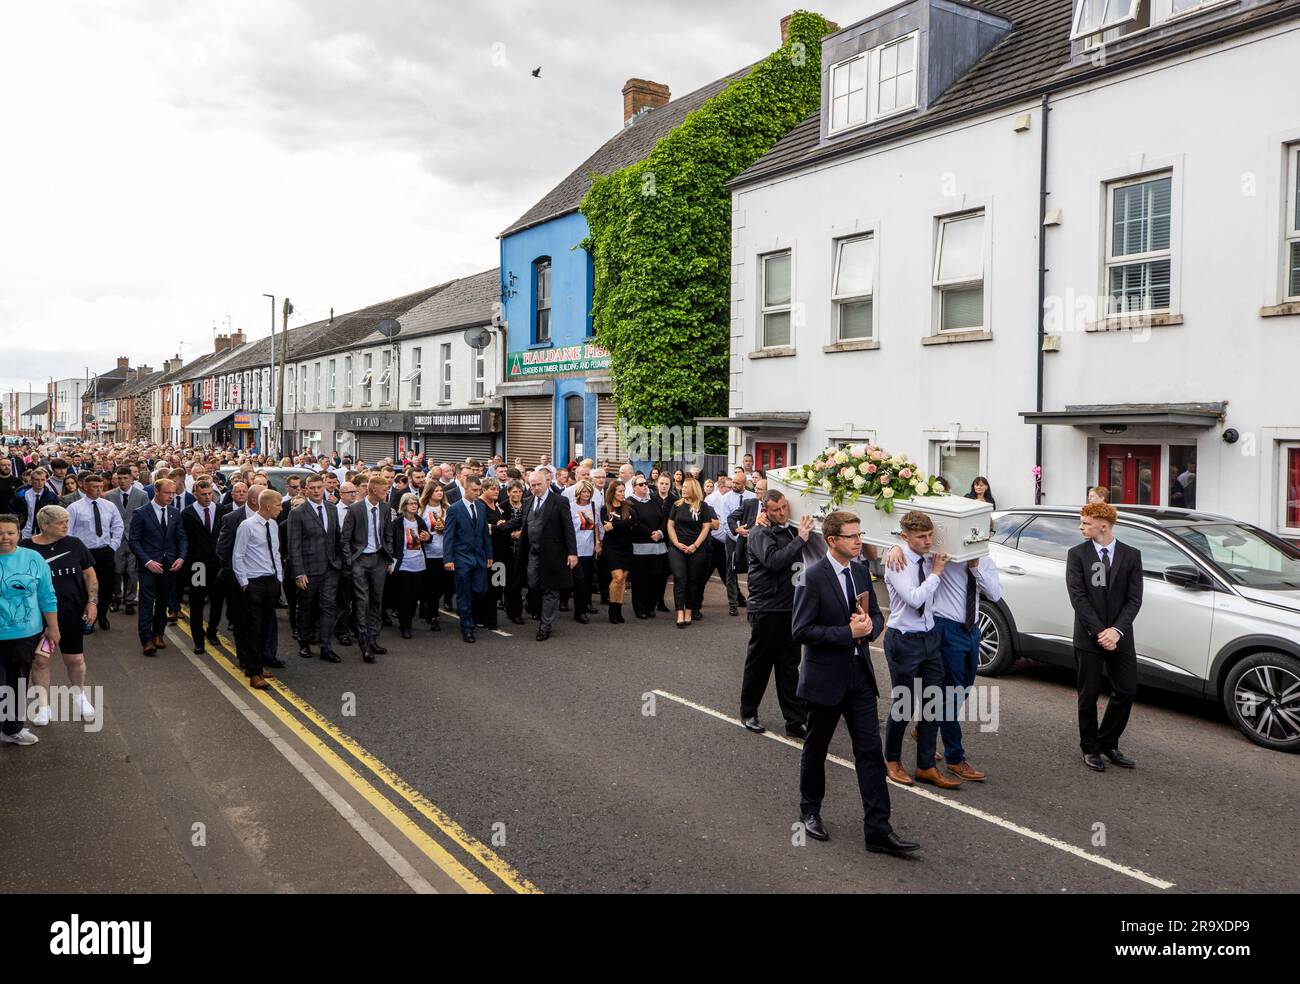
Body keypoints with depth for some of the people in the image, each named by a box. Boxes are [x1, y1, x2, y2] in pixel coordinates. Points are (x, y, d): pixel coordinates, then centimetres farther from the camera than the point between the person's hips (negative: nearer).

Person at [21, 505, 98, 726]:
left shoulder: (74, 545, -1)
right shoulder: (26, 548, -7)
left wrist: (92, 602, -2)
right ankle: (43, 706, 19)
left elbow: (89, 574, 6)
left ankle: (80, 696, 33)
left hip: (72, 613, 2)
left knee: (75, 659, 11)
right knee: (40, 660, 5)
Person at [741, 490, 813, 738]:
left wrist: (807, 531, 4)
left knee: (789, 665, 9)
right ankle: (748, 713, 25)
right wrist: (800, 539, -19)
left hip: (790, 608, 6)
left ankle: (796, 720, 12)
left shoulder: (792, 531, 11)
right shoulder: (760, 534, -8)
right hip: (766, 609, -5)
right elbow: (774, 561, -23)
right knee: (759, 663, 8)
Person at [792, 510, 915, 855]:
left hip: (860, 676, 5)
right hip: (825, 678, -5)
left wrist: (869, 627, -9)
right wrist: (848, 633, -21)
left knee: (870, 751, 1)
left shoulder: (861, 572, 5)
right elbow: (801, 630, -19)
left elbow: (876, 615, 14)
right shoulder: (812, 577, -15)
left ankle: (878, 829, 5)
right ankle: (810, 811, 34)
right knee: (816, 749, 13)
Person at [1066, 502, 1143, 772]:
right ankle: (1090, 748, 19)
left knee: (1127, 691, 3)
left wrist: (1116, 630, -15)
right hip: (1088, 637, -2)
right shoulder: (1077, 554, -2)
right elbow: (1078, 597, -8)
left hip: (1120, 636, 2)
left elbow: (1134, 598, -3)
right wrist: (1099, 632, -16)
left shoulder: (1131, 555, 1)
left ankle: (1108, 743, 22)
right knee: (1089, 694, 5)